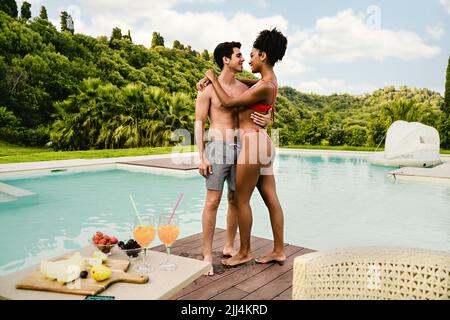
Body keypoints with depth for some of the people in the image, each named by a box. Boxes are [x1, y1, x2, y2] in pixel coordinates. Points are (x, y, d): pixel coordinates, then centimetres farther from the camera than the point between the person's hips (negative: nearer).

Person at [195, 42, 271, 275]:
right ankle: (207, 255, 4)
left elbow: (256, 116, 16)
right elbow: (199, 123, -4)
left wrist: (266, 121, -9)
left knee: (235, 200, 9)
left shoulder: (244, 88, 11)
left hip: (240, 147, 5)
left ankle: (229, 247, 24)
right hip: (217, 147, -5)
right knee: (213, 201, -5)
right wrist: (201, 157, -11)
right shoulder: (208, 88, -2)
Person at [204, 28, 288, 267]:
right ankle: (279, 250, 19)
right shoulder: (269, 79, 15)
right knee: (271, 198, 10)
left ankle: (244, 252, 16)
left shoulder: (265, 86, -16)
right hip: (262, 142, 10)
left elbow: (229, 102, -12)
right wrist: (212, 80, 14)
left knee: (242, 200, 1)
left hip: (253, 141, -10)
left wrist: (213, 79, 1)